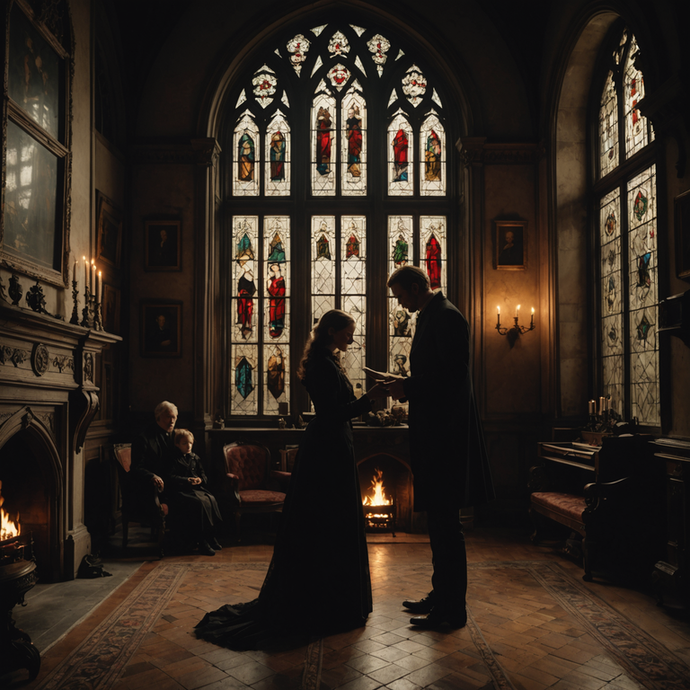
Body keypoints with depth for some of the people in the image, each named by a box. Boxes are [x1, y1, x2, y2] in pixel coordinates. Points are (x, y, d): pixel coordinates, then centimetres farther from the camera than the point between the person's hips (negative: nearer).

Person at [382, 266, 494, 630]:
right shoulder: (429, 317, 17)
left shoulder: (446, 316, -13)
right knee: (438, 518, 17)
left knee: (445, 521, -4)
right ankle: (441, 594, 29)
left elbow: (453, 374, -21)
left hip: (445, 432, -11)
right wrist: (404, 385, 8)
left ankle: (452, 609, 7)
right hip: (432, 432, 11)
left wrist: (408, 387, -16)